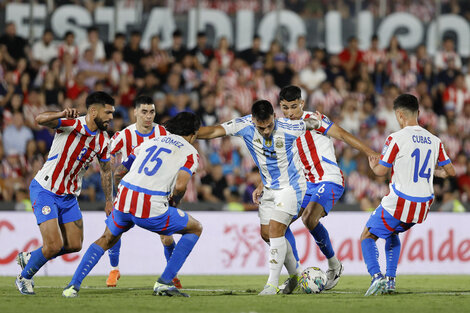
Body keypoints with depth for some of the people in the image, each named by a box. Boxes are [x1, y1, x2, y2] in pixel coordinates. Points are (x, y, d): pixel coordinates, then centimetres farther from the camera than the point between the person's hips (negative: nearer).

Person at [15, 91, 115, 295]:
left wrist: (109, 201, 13)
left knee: (74, 245, 5)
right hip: (45, 191, -7)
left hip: (69, 196, 7)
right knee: (54, 246, -13)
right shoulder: (70, 124, -18)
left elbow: (106, 171, 15)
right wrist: (62, 115, -54)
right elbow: (40, 120, -35)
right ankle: (24, 278, 13)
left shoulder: (103, 140, 0)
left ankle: (28, 258, 27)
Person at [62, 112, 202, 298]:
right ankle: (164, 283, 9)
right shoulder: (190, 152, 7)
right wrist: (174, 202, 11)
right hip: (151, 209, -5)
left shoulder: (150, 142, 24)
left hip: (123, 199, 5)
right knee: (195, 228, 18)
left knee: (107, 240, 32)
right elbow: (180, 186, -10)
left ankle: (74, 285, 16)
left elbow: (118, 174, 24)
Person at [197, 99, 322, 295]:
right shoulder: (245, 125, -18)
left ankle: (273, 283, -11)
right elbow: (214, 131, -25)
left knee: (275, 230, -17)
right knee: (266, 234, 11)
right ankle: (295, 274, 31)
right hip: (269, 189, 6)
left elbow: (313, 123, -5)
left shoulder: (289, 128, -25)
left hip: (290, 187, -6)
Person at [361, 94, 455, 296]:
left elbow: (381, 171, -8)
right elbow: (450, 171, 11)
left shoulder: (396, 139, -13)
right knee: (392, 232, 32)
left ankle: (376, 276, -13)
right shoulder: (434, 141, 5)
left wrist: (374, 166, 14)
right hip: (422, 207, 6)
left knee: (367, 237, 10)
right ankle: (390, 280, 22)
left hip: (398, 205, -6)